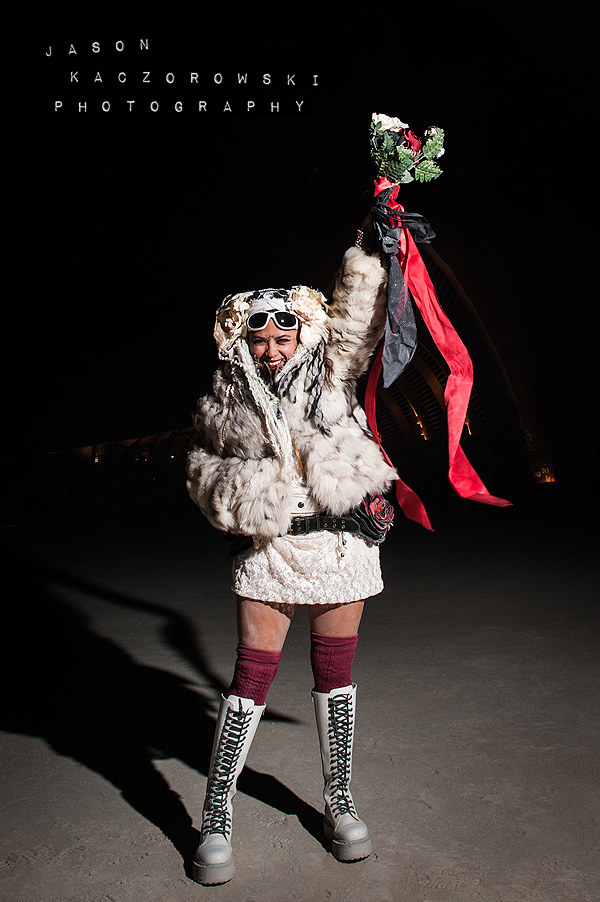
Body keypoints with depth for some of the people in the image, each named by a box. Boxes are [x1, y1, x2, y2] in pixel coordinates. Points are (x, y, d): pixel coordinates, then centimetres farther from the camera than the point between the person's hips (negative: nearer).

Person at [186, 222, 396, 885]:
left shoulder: (330, 375, 6)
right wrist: (247, 488, -3)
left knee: (336, 674, 11)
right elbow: (201, 468, 14)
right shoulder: (225, 403, 6)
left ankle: (338, 803, 32)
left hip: (341, 541, 1)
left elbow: (358, 314, 4)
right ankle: (215, 822, 17)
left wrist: (369, 247, -2)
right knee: (252, 676, 0)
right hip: (269, 550, -1)